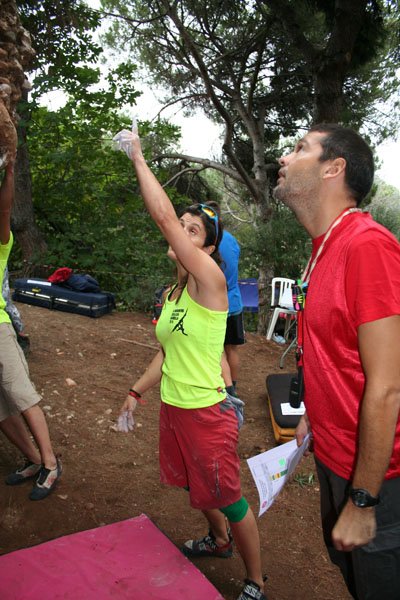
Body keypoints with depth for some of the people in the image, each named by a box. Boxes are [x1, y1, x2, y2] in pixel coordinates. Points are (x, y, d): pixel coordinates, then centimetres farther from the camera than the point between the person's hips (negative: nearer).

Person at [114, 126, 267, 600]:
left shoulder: (210, 280, -20)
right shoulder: (172, 294, 6)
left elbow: (163, 215, -29)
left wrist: (138, 157, -19)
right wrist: (137, 392, 15)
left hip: (205, 413, -8)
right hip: (172, 409, 8)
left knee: (228, 499, 9)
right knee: (195, 487, 27)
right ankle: (219, 541, 55)